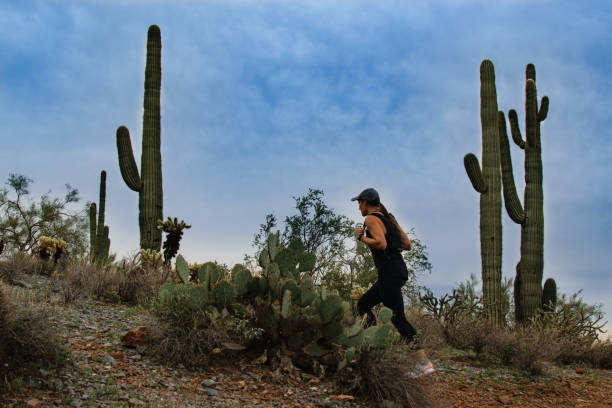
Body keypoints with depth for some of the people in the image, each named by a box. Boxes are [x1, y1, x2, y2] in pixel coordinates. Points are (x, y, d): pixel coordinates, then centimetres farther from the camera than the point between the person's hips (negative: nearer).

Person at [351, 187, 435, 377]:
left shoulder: (371, 219, -7)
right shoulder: (389, 217, 18)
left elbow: (381, 244, -22)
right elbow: (408, 245, 16)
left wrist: (361, 237, -8)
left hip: (390, 273, -9)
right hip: (399, 270, 9)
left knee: (398, 318, -8)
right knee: (363, 305, 19)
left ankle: (424, 363, -9)